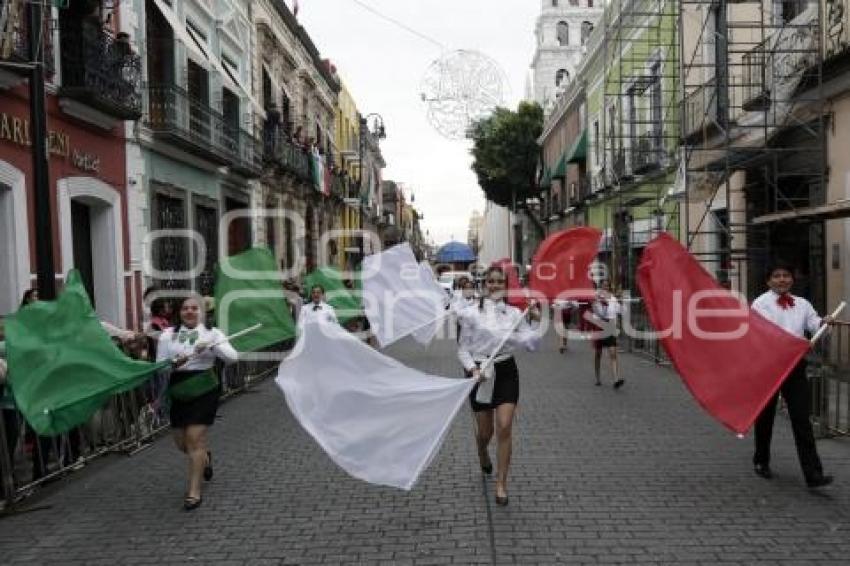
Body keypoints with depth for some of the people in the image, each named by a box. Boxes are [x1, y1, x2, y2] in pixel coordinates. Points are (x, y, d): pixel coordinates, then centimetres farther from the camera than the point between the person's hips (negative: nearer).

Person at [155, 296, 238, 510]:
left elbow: (232, 357, -11)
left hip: (204, 391, -3)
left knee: (195, 438, -8)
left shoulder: (212, 333, 0)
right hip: (177, 393, 3)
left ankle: (194, 491, 2)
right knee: (181, 442, 12)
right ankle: (205, 456, 45)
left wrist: (212, 345, -27)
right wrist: (173, 364, -19)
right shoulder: (168, 335, 5)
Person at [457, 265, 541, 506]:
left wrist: (537, 323, -16)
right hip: (480, 373, -1)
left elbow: (531, 344, -2)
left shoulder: (514, 313, 2)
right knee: (485, 431, 10)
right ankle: (483, 454, 49)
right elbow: (463, 349, -2)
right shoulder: (471, 313, -5)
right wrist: (473, 369, -17)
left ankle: (501, 484, 6)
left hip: (506, 371, 1)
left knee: (504, 428, -9)